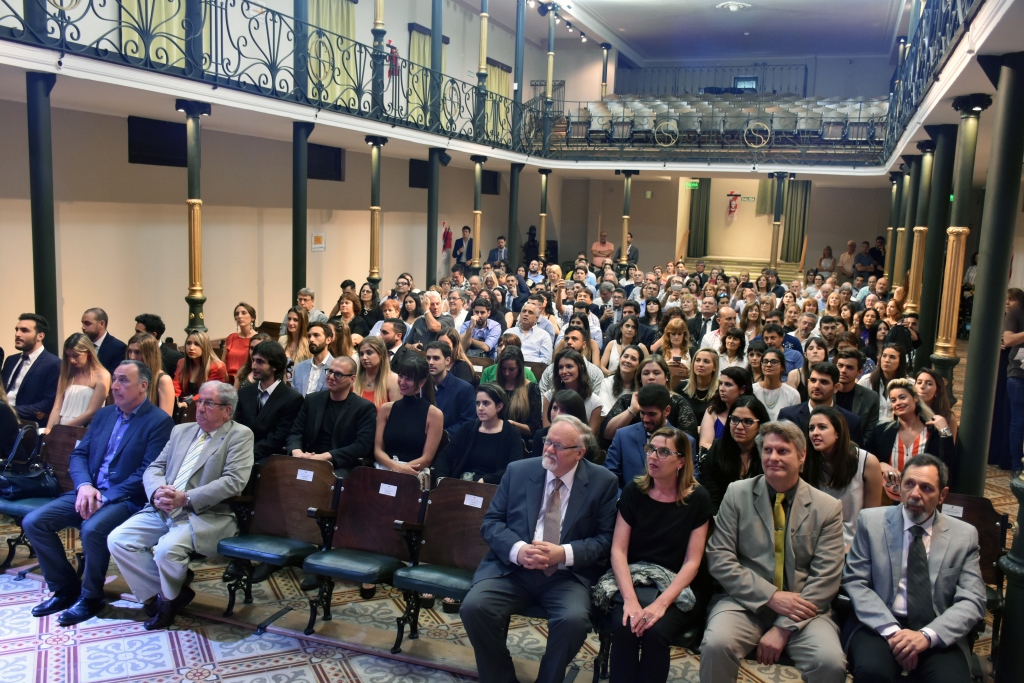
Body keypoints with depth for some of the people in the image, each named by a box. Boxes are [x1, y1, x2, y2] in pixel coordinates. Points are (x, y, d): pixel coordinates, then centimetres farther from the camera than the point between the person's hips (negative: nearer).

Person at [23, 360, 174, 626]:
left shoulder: (159, 422, -8)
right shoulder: (104, 414, 15)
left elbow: (148, 473, -15)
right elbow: (78, 454, 11)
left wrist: (106, 498, -19)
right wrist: (84, 485, -9)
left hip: (126, 499, -7)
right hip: (88, 491, 7)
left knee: (92, 529, -33)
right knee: (33, 522, -8)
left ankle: (90, 596, -8)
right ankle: (65, 588, 7)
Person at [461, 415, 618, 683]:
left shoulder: (603, 482, 1)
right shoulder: (518, 471, 5)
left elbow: (606, 538, -2)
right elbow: (491, 522, 4)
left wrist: (564, 553, -18)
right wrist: (517, 549, -16)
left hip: (567, 575, -1)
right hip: (511, 568, 2)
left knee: (574, 619, -31)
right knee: (475, 607, -23)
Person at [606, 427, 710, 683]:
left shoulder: (697, 498, -4)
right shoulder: (633, 491, 0)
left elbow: (692, 562, -8)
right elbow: (618, 550, -5)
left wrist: (661, 603, -22)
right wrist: (630, 599, -22)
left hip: (678, 587, -1)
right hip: (633, 579, 1)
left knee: (656, 631, -30)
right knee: (623, 626, -28)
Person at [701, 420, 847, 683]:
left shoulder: (828, 508, 3)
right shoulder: (737, 494, 2)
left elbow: (825, 579, -3)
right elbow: (719, 558, -2)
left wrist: (784, 627, -12)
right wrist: (771, 596, -13)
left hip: (801, 607, 0)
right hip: (746, 601, 0)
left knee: (831, 662, -27)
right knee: (716, 644, -28)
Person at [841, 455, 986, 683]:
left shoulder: (964, 535, 7)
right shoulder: (872, 521, 4)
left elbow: (972, 601, 1)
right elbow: (855, 582, -2)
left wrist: (928, 635, -16)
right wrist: (891, 630, -16)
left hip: (937, 634, 1)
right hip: (880, 625, -1)